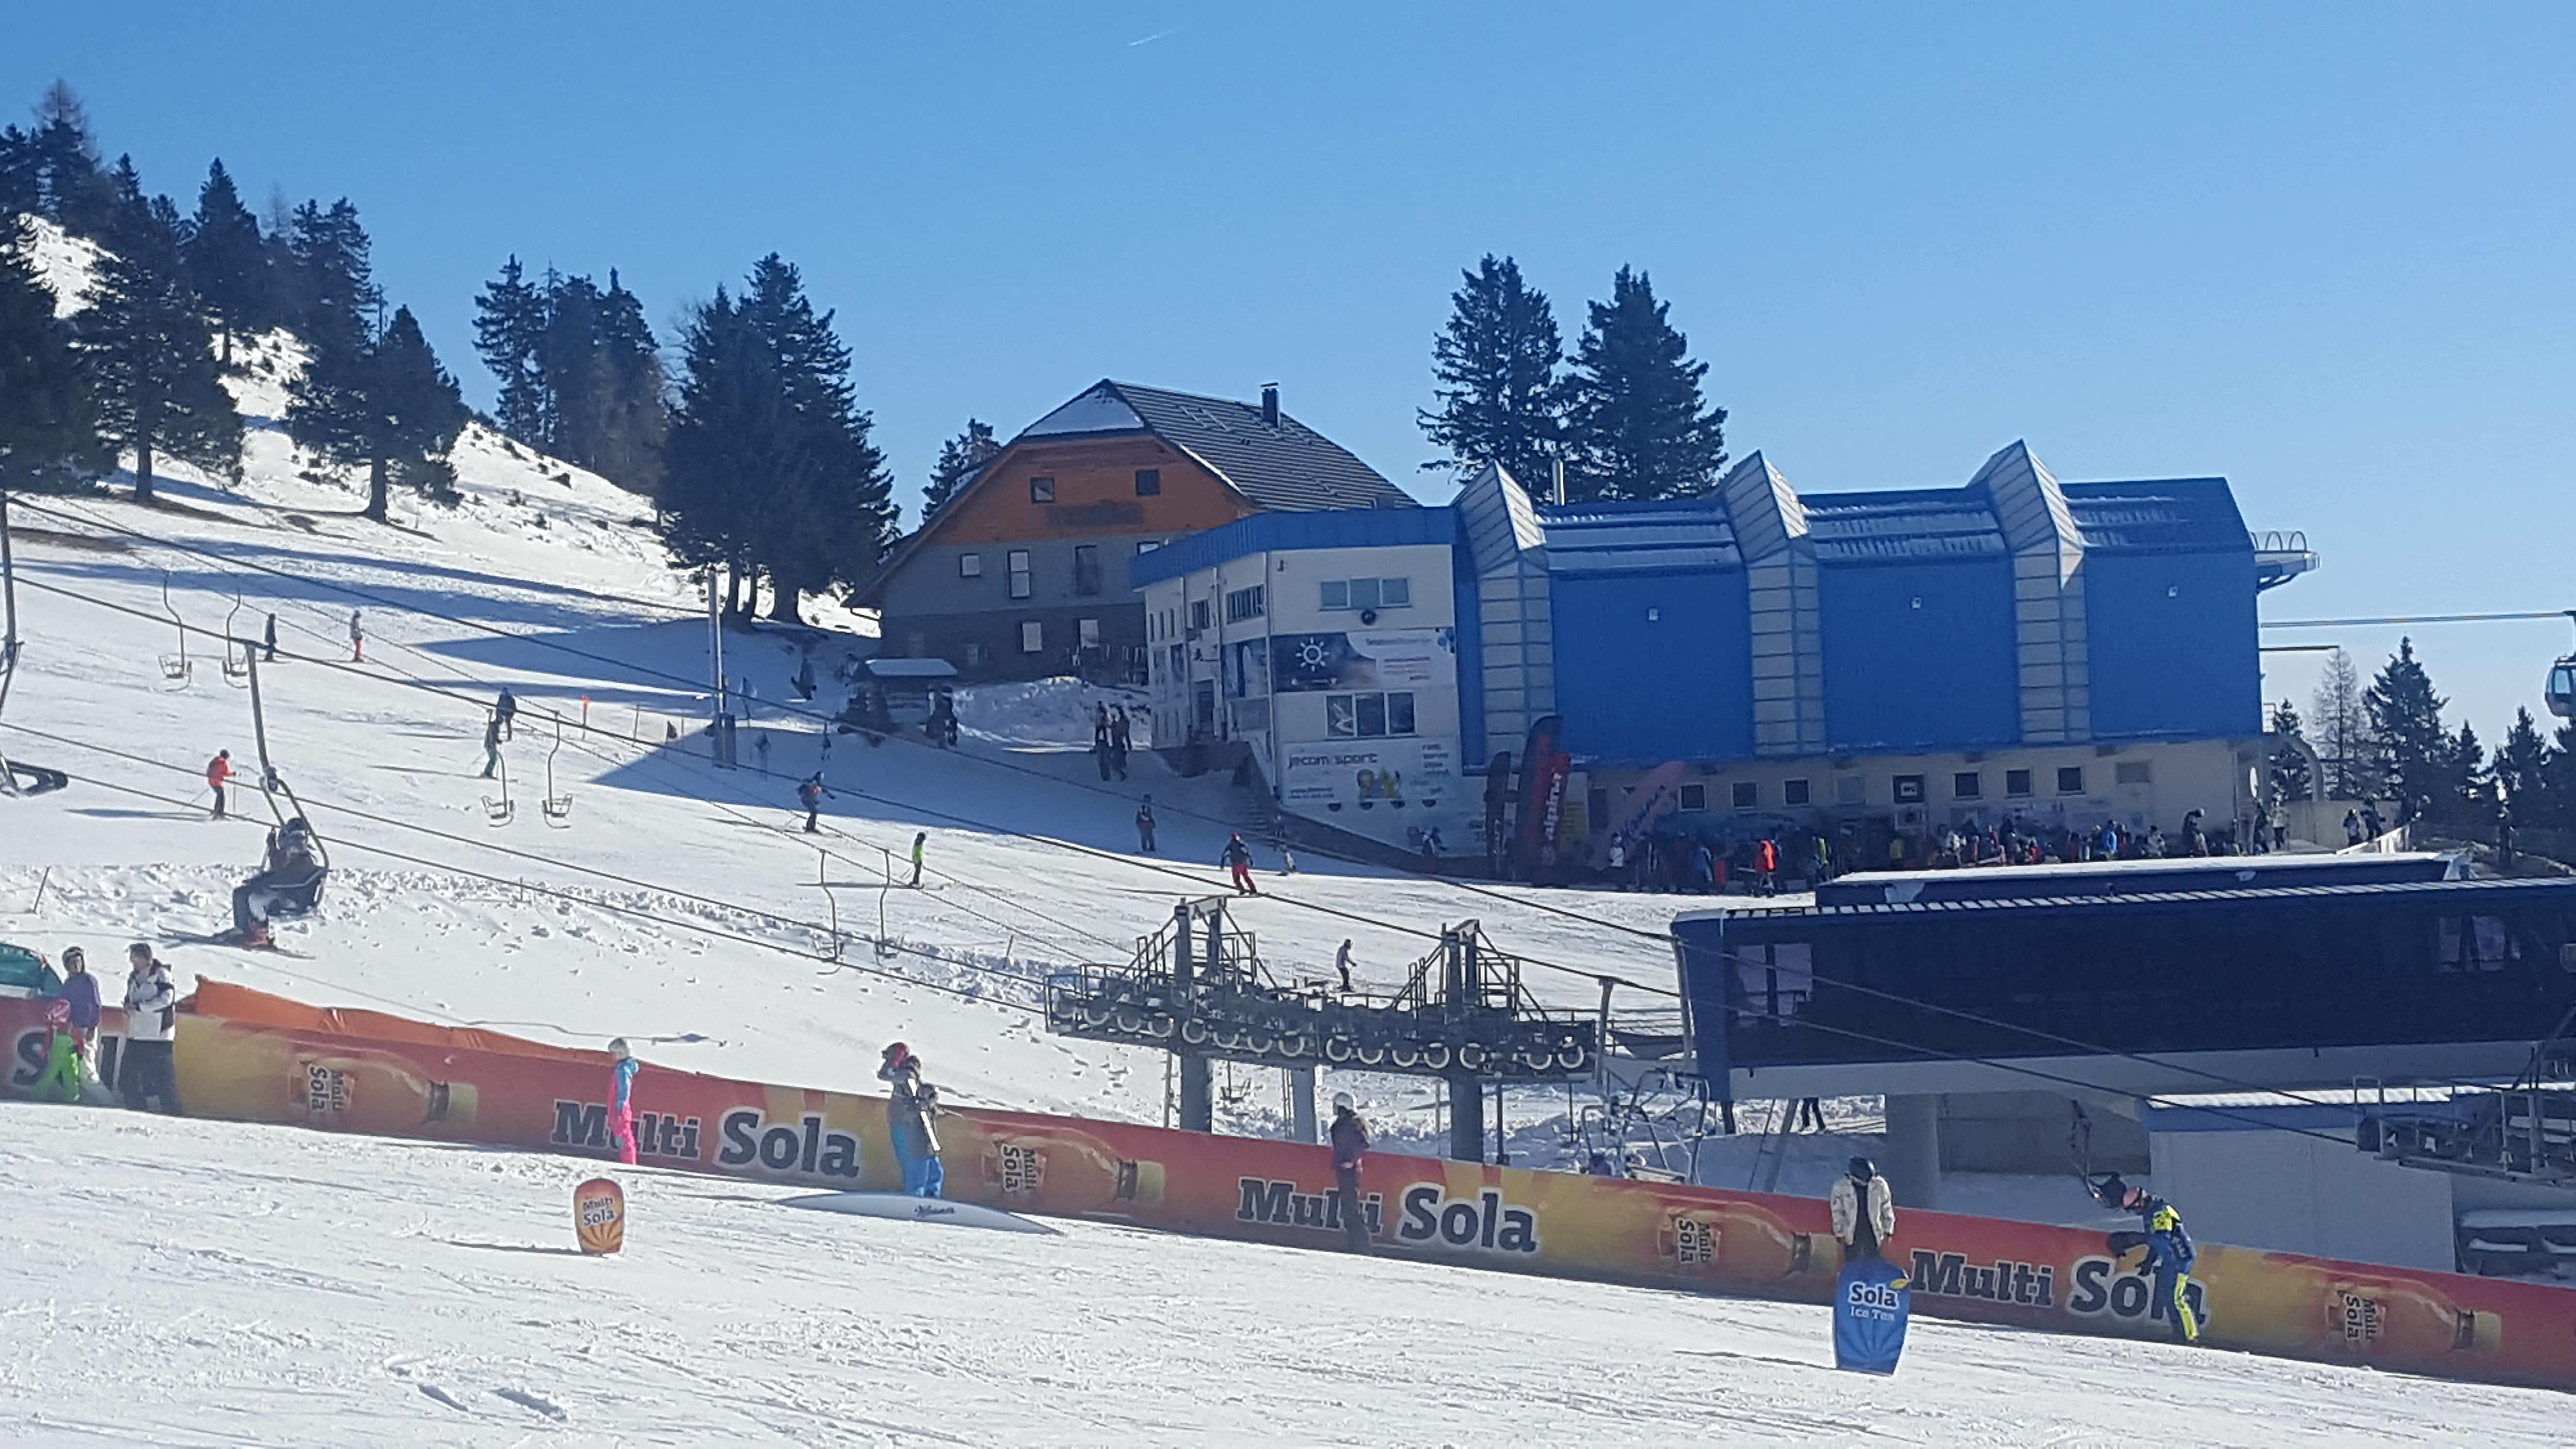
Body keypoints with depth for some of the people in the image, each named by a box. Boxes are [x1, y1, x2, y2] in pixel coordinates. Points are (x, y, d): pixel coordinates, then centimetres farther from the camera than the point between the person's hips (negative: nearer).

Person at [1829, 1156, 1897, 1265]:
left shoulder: (1880, 1185, -13)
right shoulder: (1841, 1186, -16)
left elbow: (1887, 1209, 0)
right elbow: (1837, 1212, -6)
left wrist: (1888, 1231, 4)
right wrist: (1840, 1234, -1)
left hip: (1873, 1233, 1)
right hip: (1852, 1234, -1)